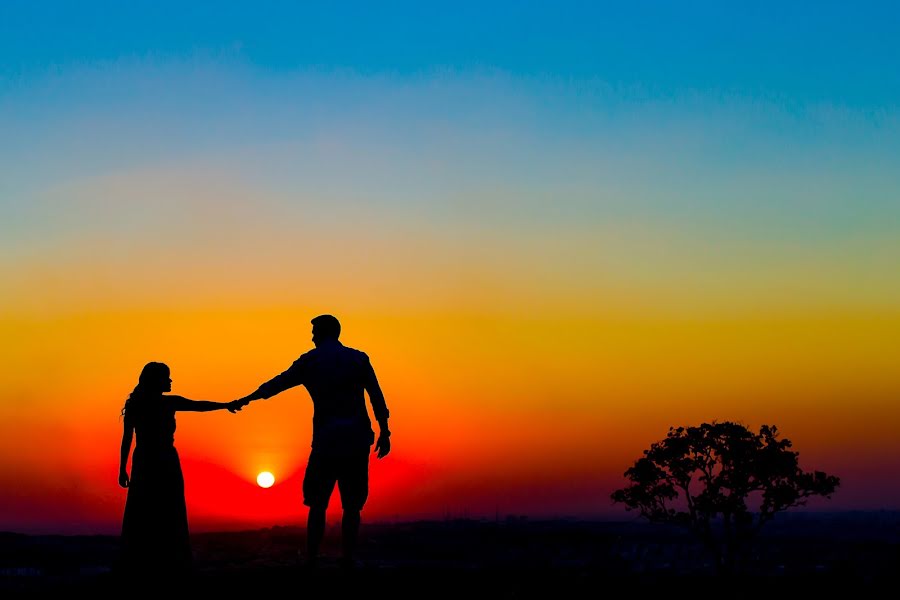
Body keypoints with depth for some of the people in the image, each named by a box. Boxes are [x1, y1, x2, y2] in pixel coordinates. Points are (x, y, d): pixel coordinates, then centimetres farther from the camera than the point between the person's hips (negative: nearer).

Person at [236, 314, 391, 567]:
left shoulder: (310, 361, 7)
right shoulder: (359, 358, 8)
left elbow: (277, 384, 17)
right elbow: (377, 397, 0)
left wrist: (246, 400, 29)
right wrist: (384, 433, 2)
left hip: (326, 440, -1)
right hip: (358, 439, 1)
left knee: (318, 503, 6)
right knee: (352, 504, 4)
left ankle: (311, 560, 2)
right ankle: (347, 560, 1)